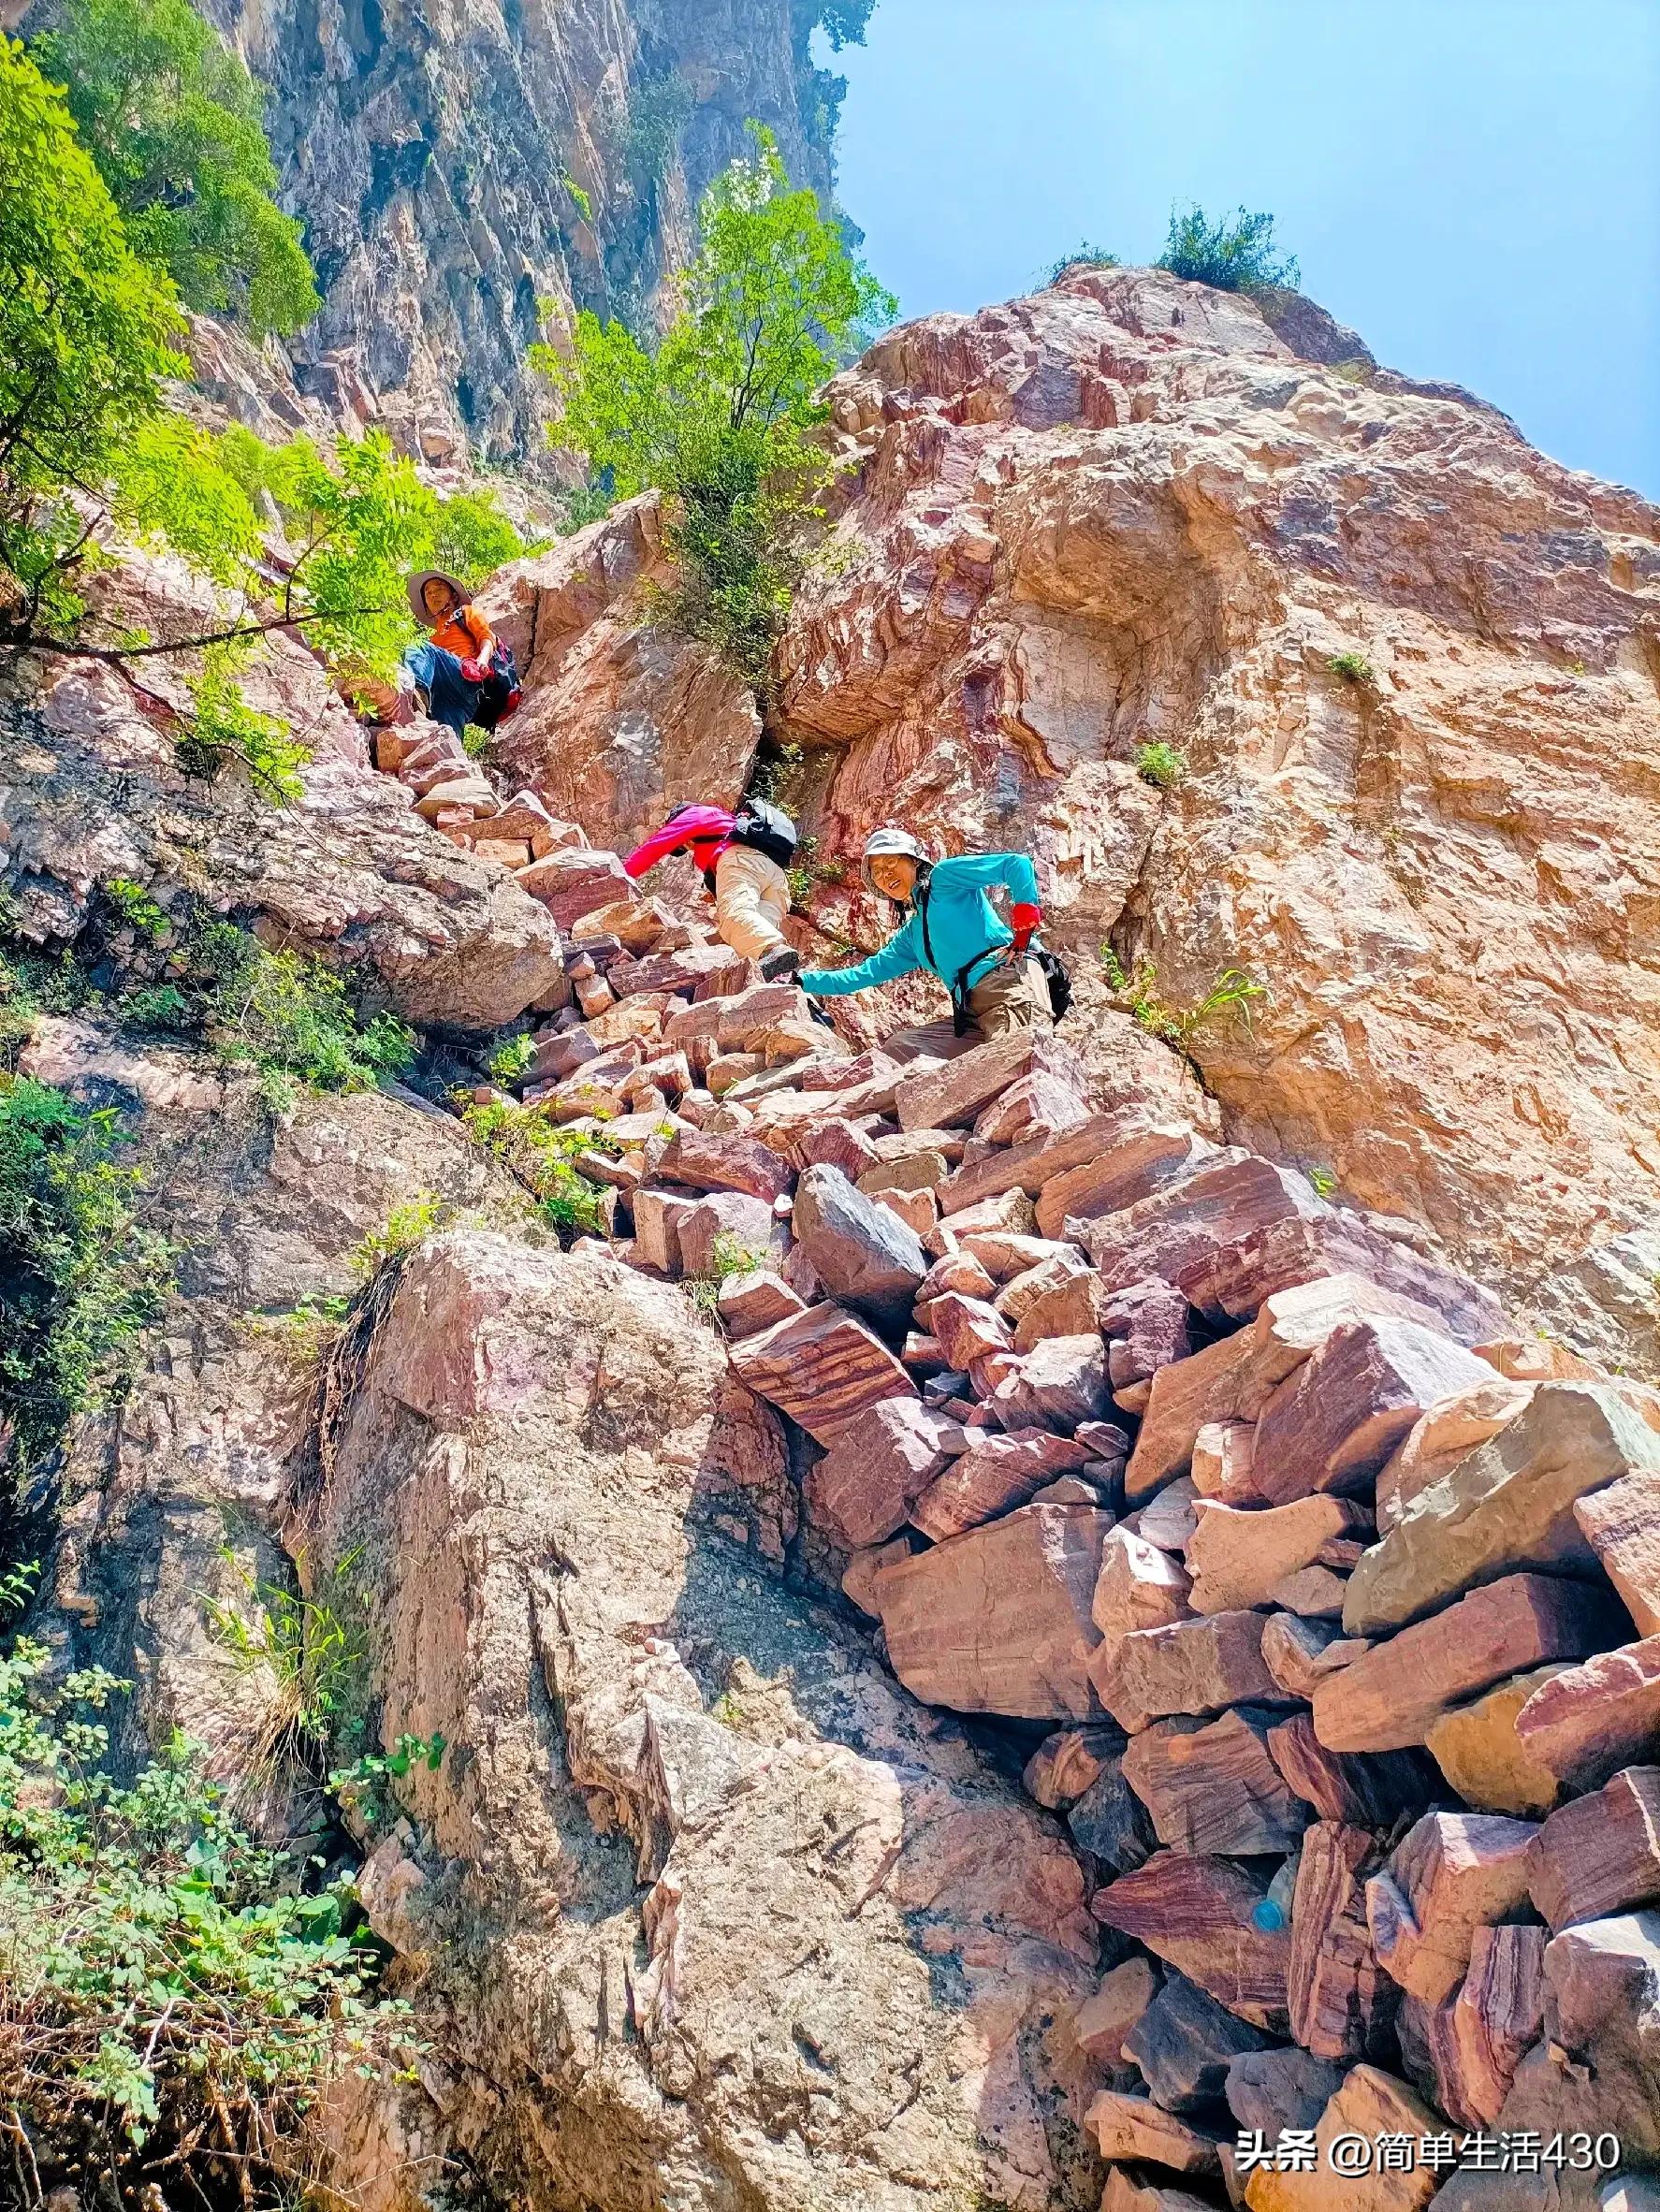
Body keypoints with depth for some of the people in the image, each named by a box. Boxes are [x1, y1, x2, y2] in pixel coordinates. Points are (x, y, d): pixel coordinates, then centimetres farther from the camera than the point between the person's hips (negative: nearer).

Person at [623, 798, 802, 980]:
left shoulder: (696, 814, 27)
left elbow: (657, 845, 23)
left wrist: (624, 874, 31)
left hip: (742, 858, -7)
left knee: (734, 915, -32)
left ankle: (775, 951, -63)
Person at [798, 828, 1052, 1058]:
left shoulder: (943, 877, 10)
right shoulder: (910, 935, 31)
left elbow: (1016, 863, 1)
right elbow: (864, 974, 34)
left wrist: (1026, 912, -12)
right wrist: (802, 981, 30)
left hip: (1011, 979, -8)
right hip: (975, 1015, 8)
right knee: (896, 1047, -7)